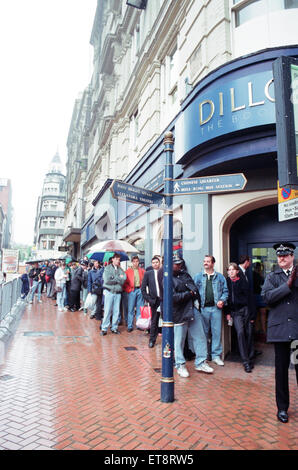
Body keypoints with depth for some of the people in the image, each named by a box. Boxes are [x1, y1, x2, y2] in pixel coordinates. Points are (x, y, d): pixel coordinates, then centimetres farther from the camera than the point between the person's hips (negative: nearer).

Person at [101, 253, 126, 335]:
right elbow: (107, 280, -12)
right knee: (107, 311, -2)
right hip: (109, 291, -3)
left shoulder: (120, 269, 9)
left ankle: (114, 327, 17)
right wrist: (118, 278, -6)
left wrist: (114, 278, -10)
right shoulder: (107, 268, 1)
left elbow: (124, 279, -5)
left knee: (116, 311, 6)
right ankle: (104, 328, 6)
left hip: (118, 292, 3)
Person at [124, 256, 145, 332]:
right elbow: (125, 282, 3)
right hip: (132, 291, -2)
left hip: (140, 290, 2)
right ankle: (130, 326, 9)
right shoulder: (128, 271, 5)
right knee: (131, 309, 1)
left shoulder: (142, 271, 11)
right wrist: (128, 289, -6)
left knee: (140, 308, 6)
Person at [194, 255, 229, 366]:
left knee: (217, 332, 4)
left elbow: (225, 291, 8)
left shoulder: (220, 277, 8)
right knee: (203, 332, 7)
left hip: (216, 308, 1)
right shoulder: (198, 277, 6)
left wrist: (222, 300, -8)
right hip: (203, 308, 0)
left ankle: (216, 355, 16)